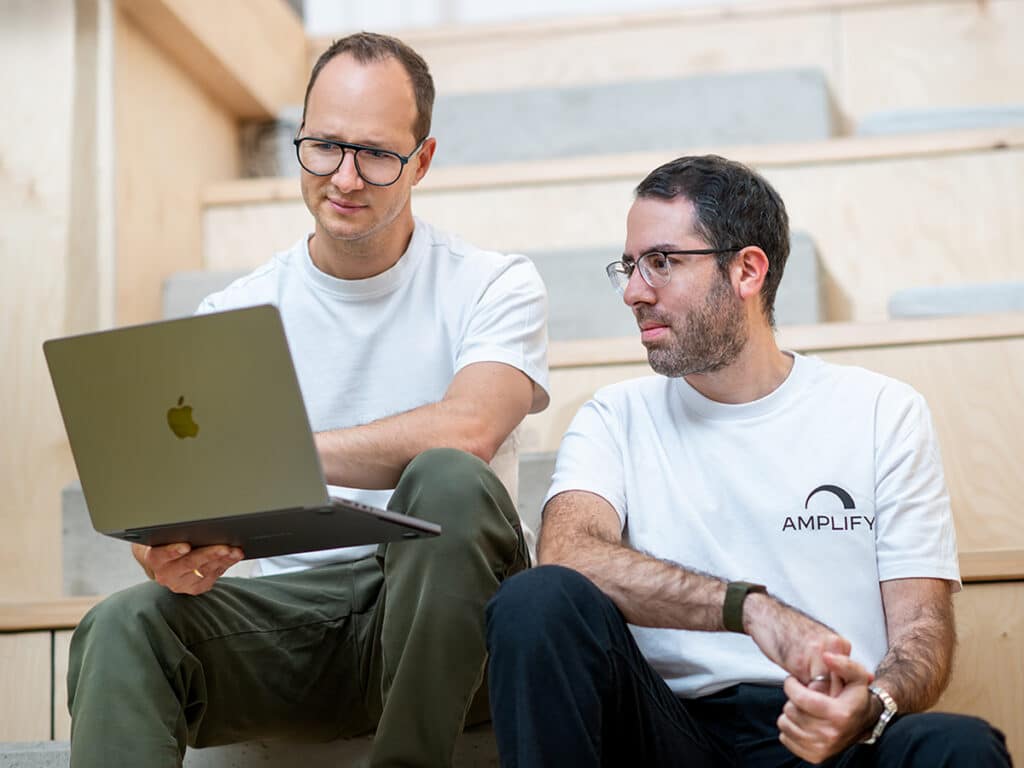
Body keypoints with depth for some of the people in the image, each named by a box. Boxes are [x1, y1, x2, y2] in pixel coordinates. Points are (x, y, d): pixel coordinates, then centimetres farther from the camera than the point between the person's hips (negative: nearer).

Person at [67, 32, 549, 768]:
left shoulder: (495, 286, 0)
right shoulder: (233, 314, 8)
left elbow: (466, 434, -21)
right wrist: (169, 550, -26)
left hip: (431, 607, -1)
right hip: (286, 614, 1)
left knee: (450, 482, -33)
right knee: (123, 627, -28)